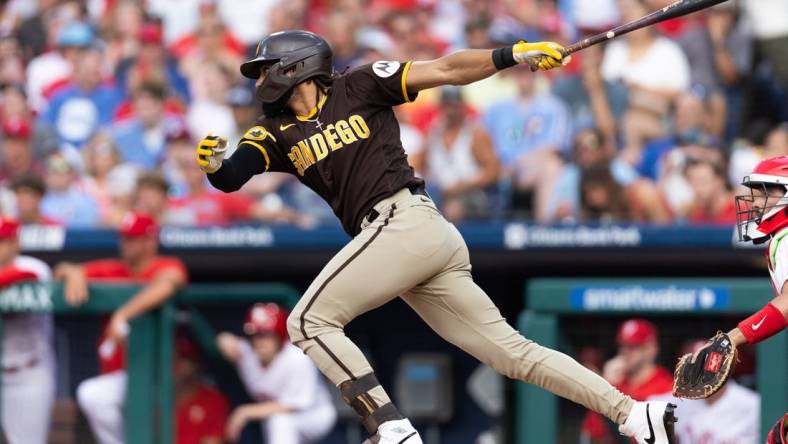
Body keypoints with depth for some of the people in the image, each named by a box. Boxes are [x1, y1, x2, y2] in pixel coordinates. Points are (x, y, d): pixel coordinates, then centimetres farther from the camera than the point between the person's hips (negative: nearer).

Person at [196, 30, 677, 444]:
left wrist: (513, 55, -12)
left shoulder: (357, 88, 6)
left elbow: (445, 71, 1)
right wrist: (215, 164, -18)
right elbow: (233, 176, 5)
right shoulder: (276, 132, 20)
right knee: (515, 351, 2)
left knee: (310, 321, -13)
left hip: (406, 220, -7)